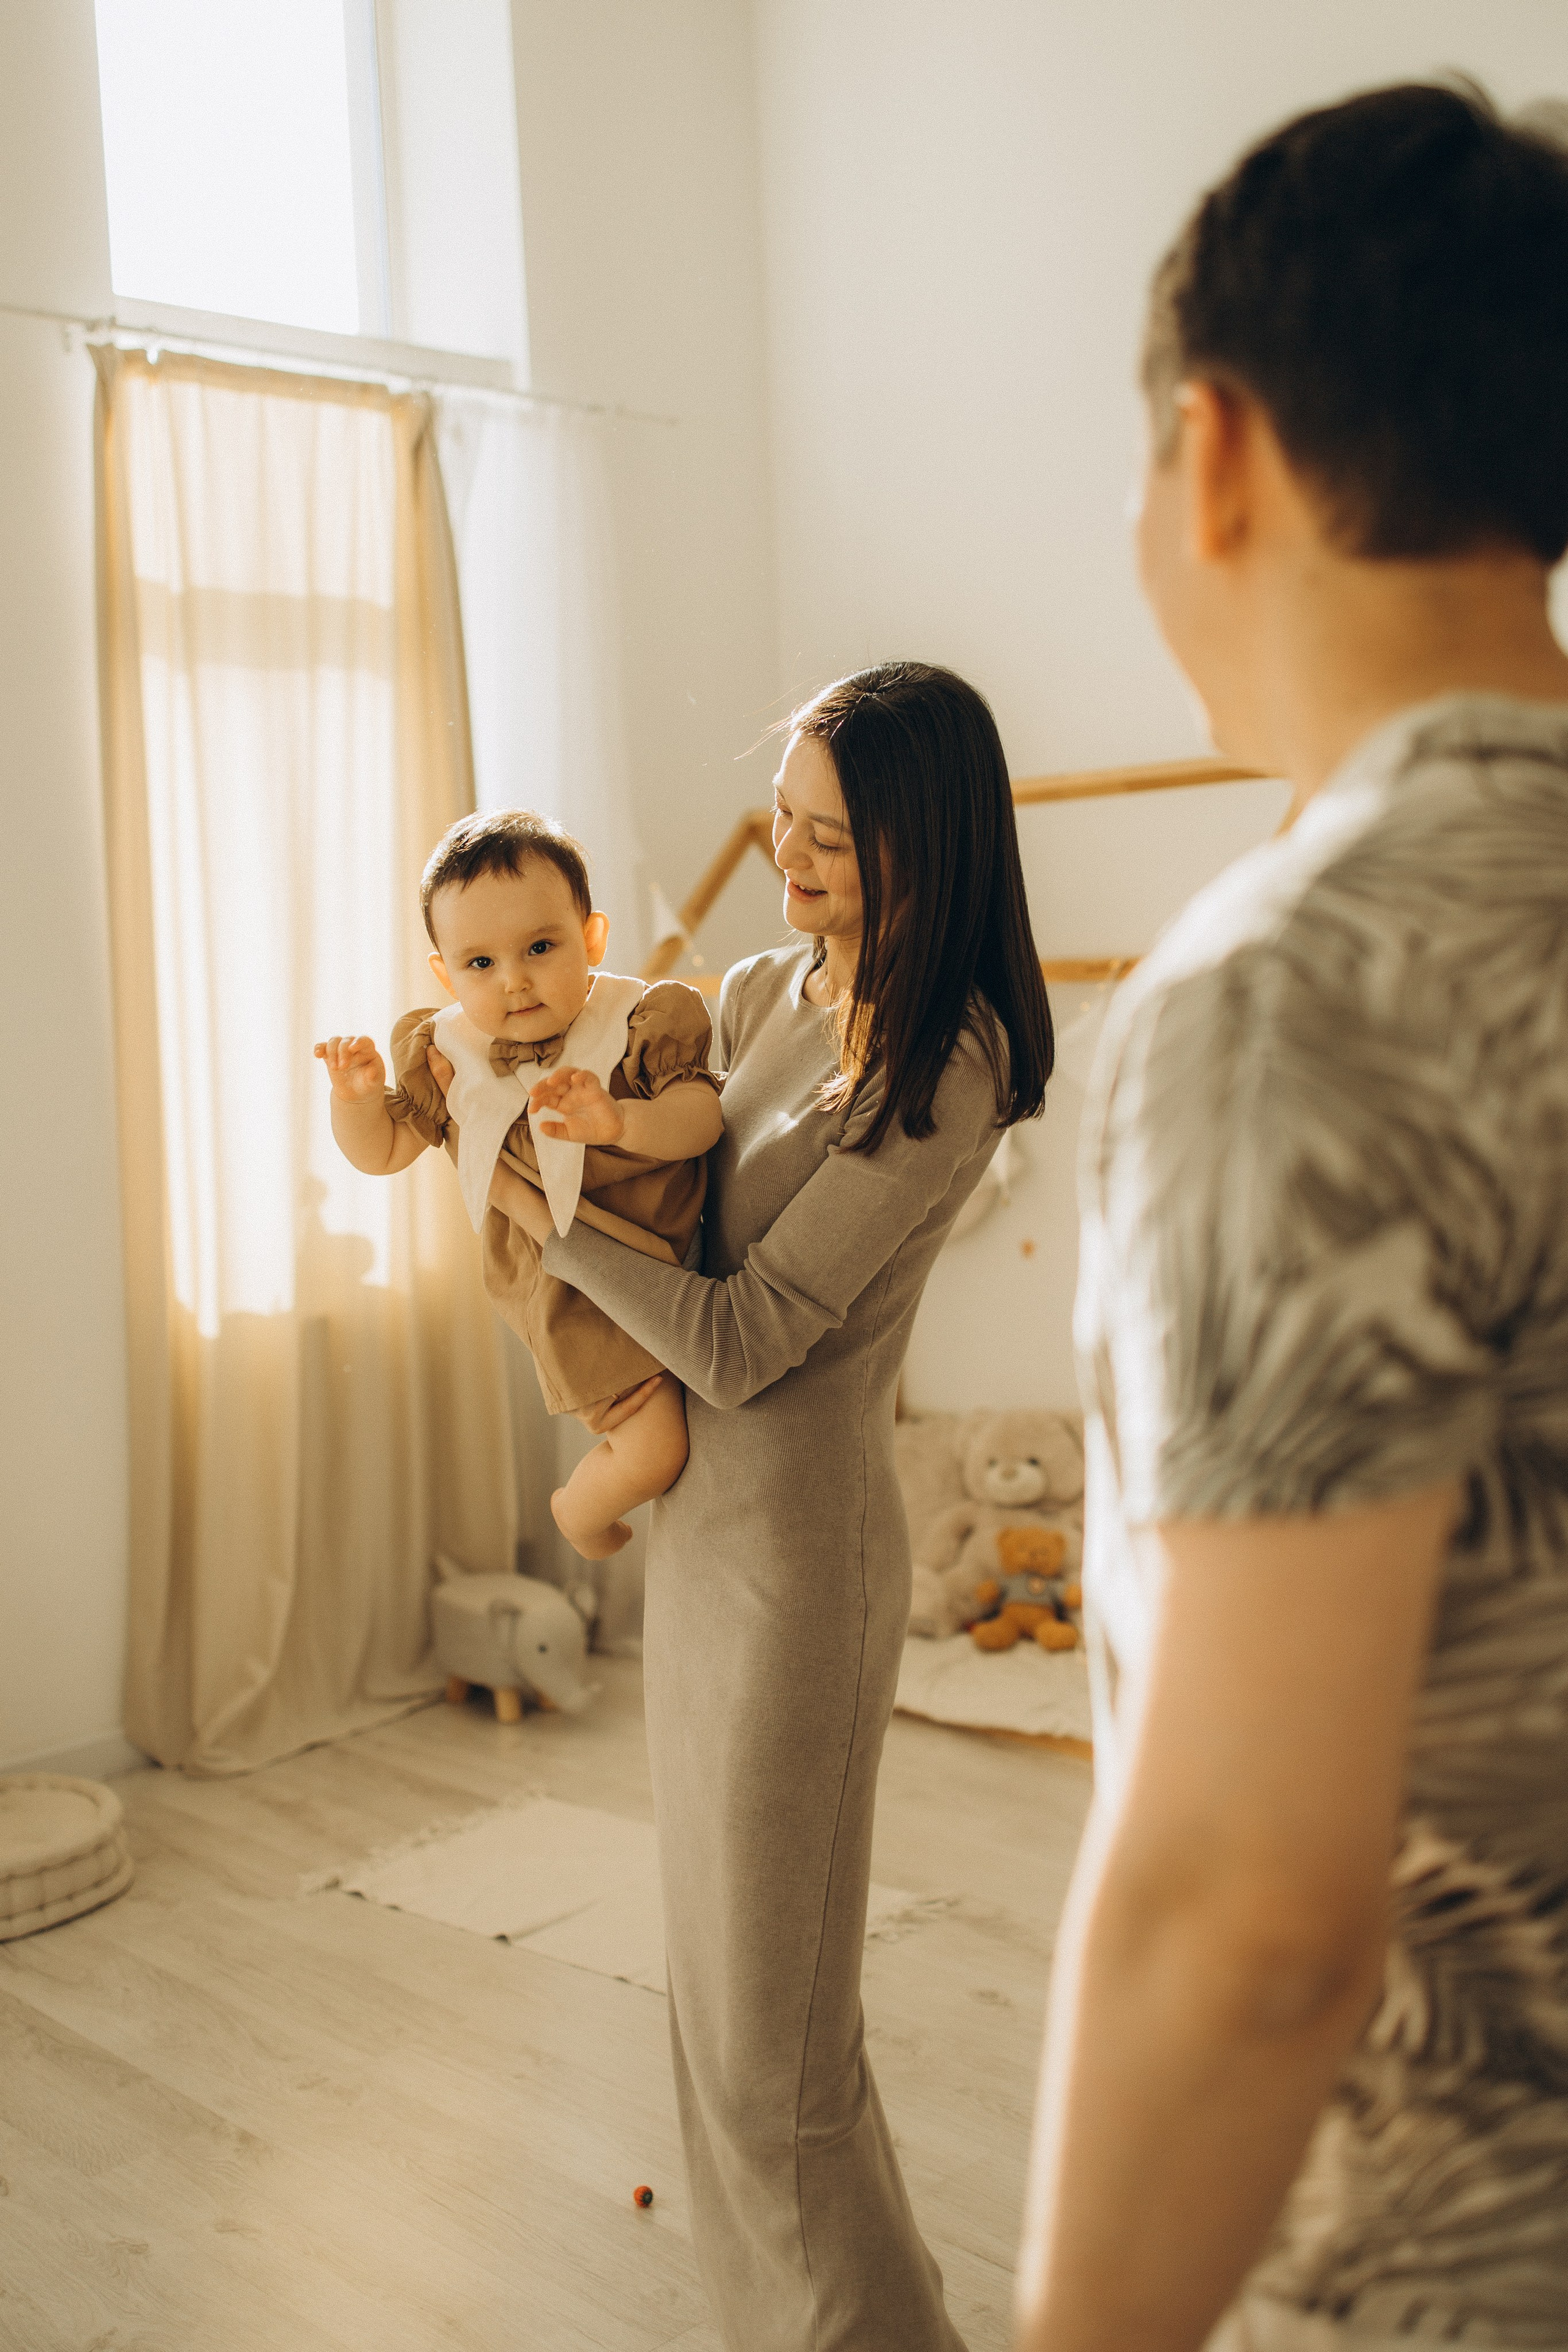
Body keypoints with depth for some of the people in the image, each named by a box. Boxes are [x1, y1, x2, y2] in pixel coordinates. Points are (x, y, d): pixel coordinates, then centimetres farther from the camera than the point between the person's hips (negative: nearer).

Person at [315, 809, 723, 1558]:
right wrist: (356, 1095, -17)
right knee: (651, 1452, -9)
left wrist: (622, 1121, -43)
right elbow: (381, 1152, 5)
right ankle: (575, 1509, 24)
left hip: (670, 1253, 3)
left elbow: (701, 1115, -23)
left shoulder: (639, 1024, -12)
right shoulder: (445, 1058, -7)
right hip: (578, 1293, -3)